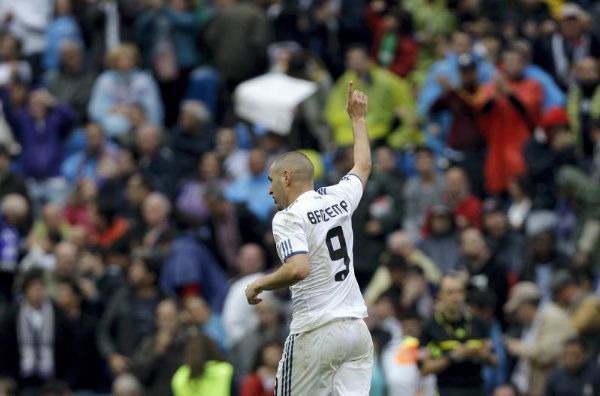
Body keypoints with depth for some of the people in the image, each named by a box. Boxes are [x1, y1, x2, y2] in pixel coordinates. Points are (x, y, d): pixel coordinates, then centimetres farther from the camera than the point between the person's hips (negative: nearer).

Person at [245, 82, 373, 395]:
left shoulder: (288, 218, -10)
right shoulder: (339, 197, 10)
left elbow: (298, 269, -26)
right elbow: (363, 165, 31)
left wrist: (258, 285, -10)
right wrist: (358, 119, 45)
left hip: (317, 331, -6)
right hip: (357, 328, 6)